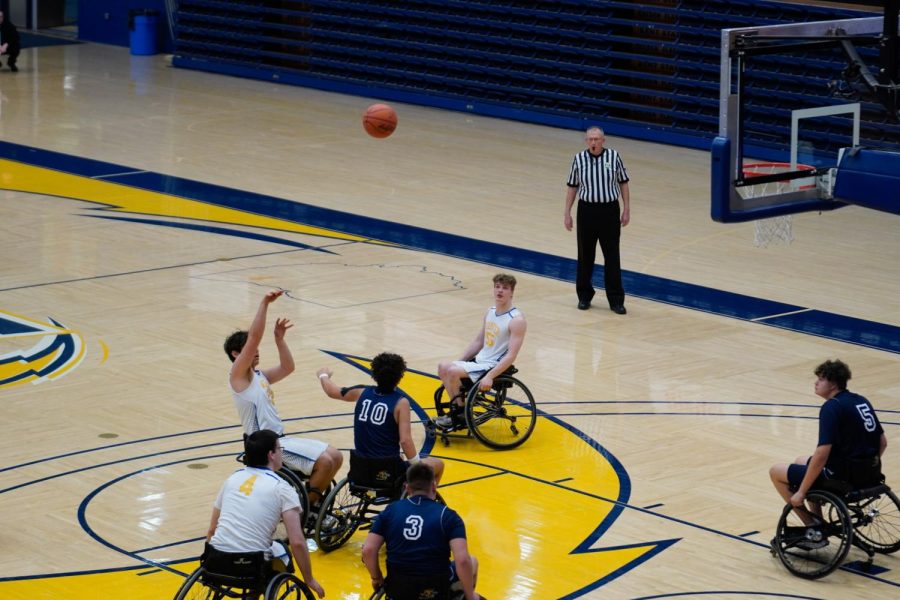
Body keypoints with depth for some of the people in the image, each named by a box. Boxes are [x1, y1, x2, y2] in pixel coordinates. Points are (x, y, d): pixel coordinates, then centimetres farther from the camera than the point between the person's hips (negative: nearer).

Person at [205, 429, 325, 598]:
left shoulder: (232, 478, 15)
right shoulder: (281, 487, 0)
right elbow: (297, 542, -7)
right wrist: (309, 580, 5)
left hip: (217, 563, 4)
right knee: (281, 550, 28)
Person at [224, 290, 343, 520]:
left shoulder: (259, 376, 17)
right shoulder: (238, 376, -8)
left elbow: (287, 368, 14)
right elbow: (254, 337, -18)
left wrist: (279, 338, 2)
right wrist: (264, 303, -20)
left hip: (281, 439, 9)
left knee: (335, 457, 6)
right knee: (324, 462, -19)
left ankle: (313, 504, 15)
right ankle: (305, 512, -5)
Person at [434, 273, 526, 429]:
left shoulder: (516, 320, -18)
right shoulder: (490, 312, 9)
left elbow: (511, 355, -23)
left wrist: (489, 376, -30)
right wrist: (459, 361, 11)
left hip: (495, 367, -9)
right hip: (480, 360, 9)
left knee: (453, 372, -23)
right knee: (444, 367, -1)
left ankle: (459, 414, -5)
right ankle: (456, 407, 5)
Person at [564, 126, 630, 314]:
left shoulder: (614, 156, -5)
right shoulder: (579, 159, -3)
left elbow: (623, 183, 3)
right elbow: (572, 187, 5)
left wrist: (627, 209, 1)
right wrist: (567, 213, 3)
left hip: (610, 210, -1)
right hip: (587, 210, 1)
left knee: (612, 256, 2)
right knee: (585, 256, 9)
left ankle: (616, 300, 8)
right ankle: (584, 296, 22)